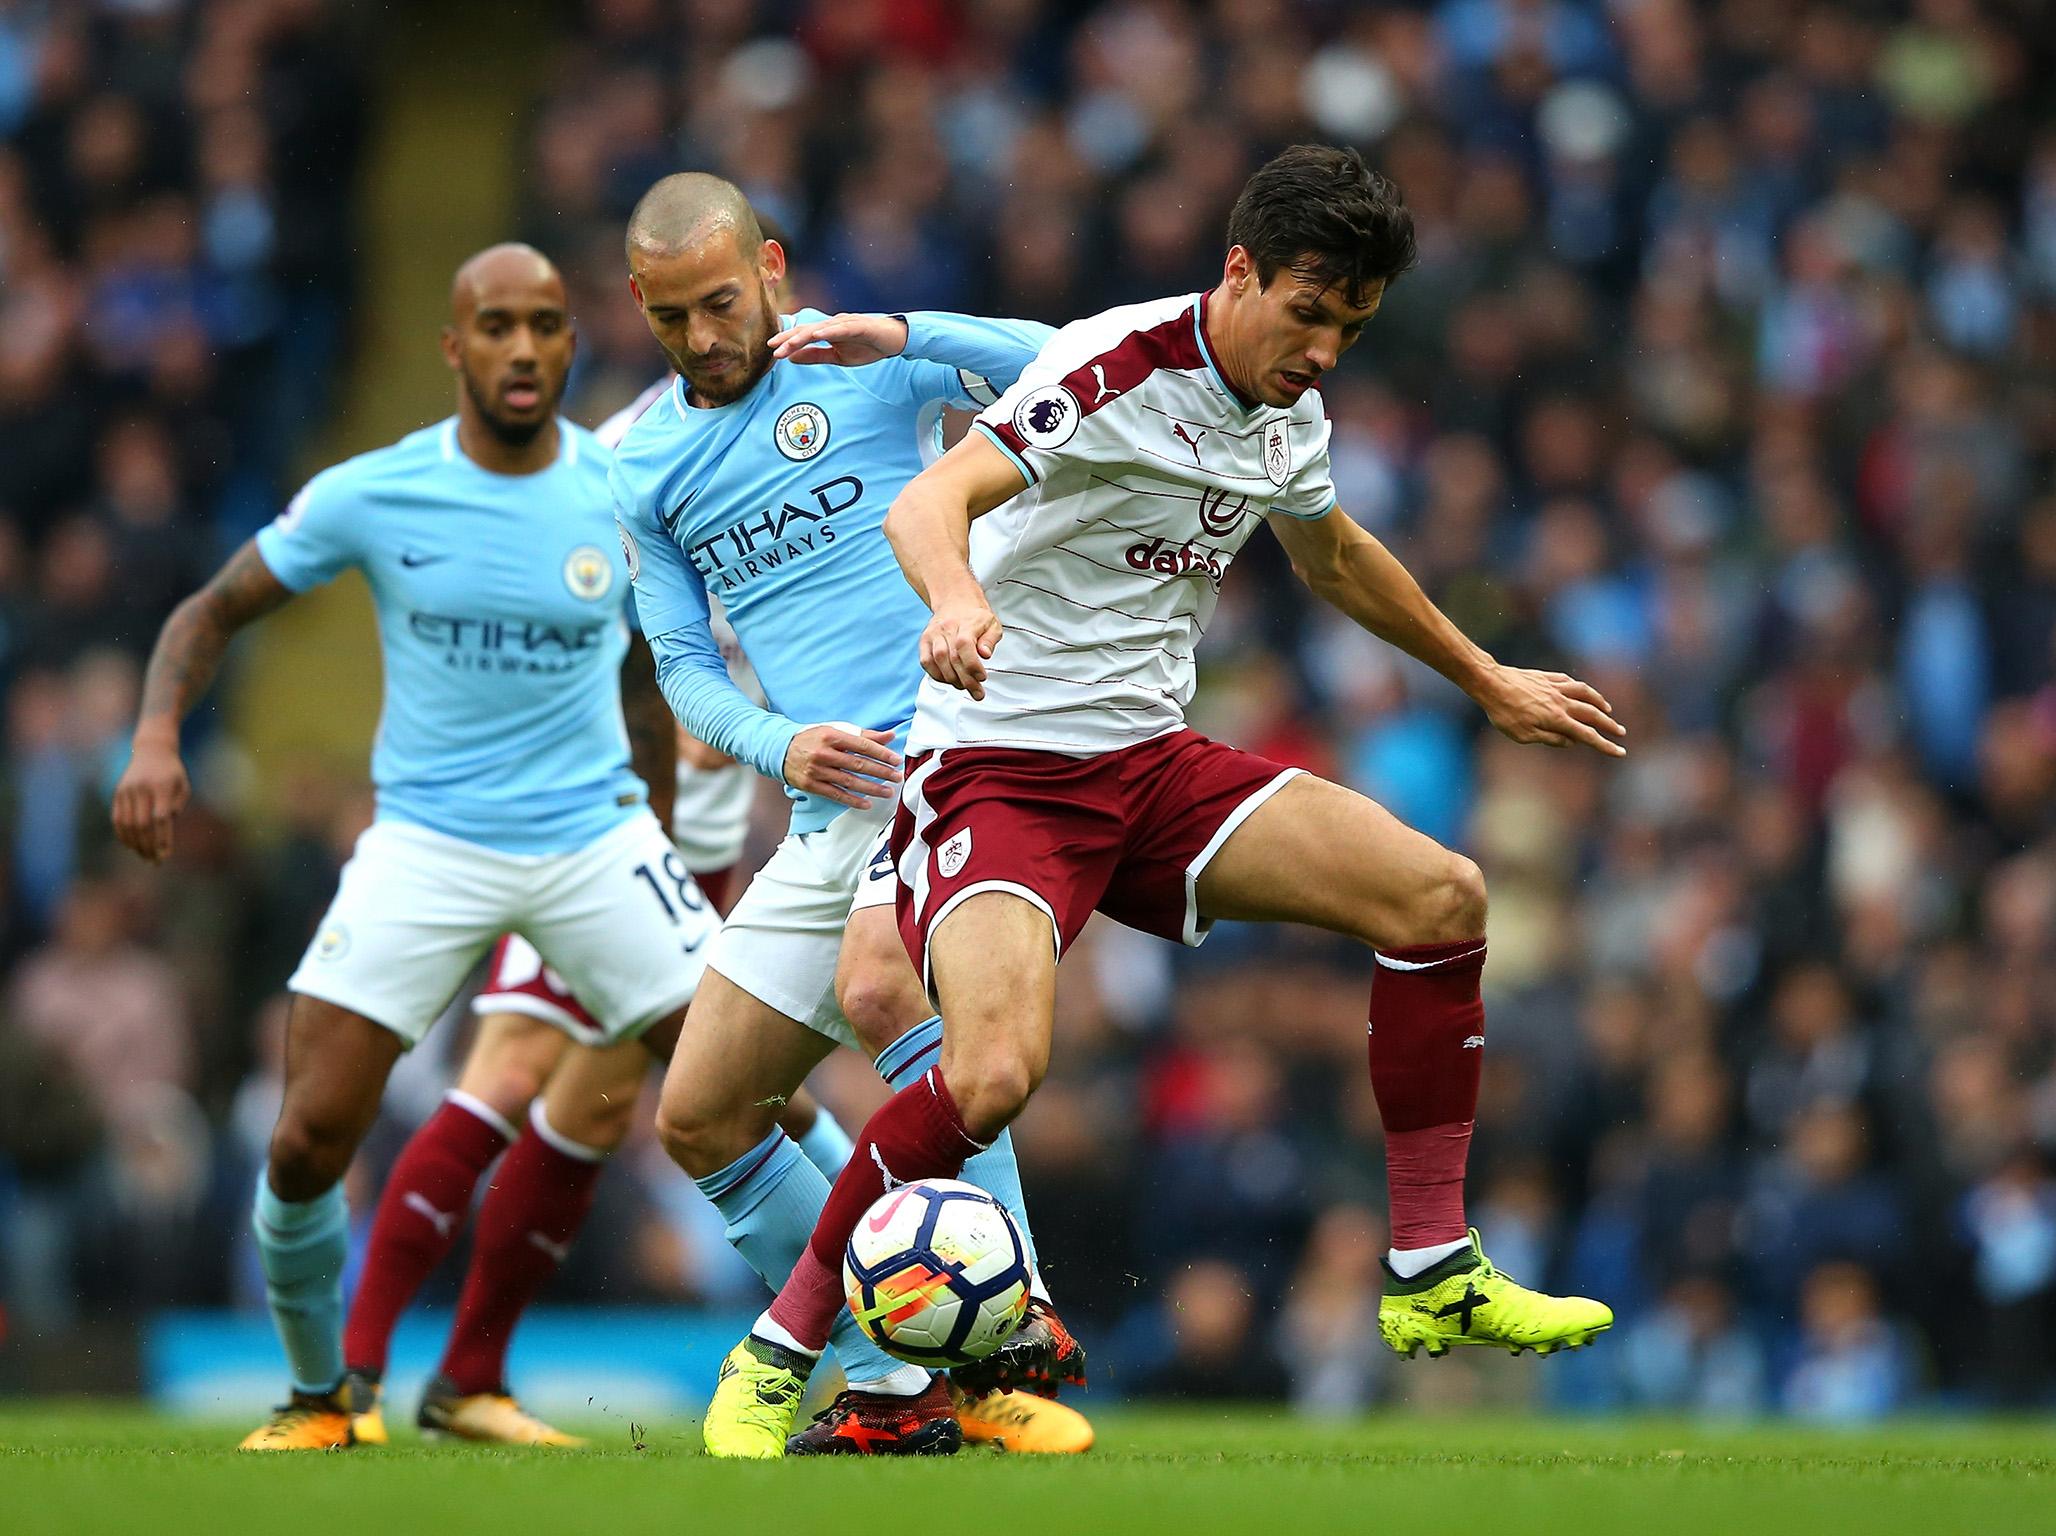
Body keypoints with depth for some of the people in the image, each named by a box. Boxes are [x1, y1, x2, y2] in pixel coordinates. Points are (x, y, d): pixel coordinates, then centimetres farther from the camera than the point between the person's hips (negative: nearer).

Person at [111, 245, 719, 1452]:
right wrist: (157, 740, -15)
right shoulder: (371, 496, -7)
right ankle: (325, 1395, 17)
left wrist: (662, 833, 19)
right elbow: (215, 613, 3)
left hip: (593, 834, 1)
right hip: (428, 842, 0)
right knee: (308, 1143, -9)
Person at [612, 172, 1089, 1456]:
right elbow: (682, 661, 15)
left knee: (880, 990, -33)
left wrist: (907, 338, -21)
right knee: (699, 1118, 3)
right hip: (831, 809, 7)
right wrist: (778, 744, -5)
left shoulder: (867, 363, 0)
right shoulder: (646, 467, 13)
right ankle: (893, 1384, 12)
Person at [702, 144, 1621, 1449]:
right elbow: (928, 504, -34)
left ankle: (1435, 1279, 5)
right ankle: (776, 1357, -10)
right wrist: (957, 598, -56)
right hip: (996, 768, -8)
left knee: (1444, 899, -5)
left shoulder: (1290, 408, 7)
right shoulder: (1118, 368, -19)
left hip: (1152, 762, 8)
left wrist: (1487, 681, 39)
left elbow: (1335, 556, 30)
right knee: (995, 1075, -29)